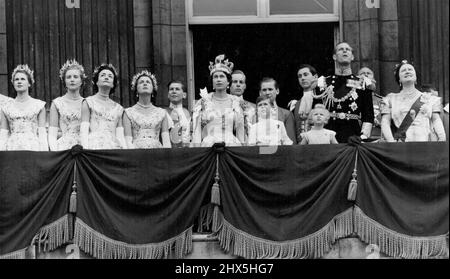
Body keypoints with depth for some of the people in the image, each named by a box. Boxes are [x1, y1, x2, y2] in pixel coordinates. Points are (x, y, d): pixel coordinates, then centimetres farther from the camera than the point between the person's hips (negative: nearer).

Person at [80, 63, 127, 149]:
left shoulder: (118, 108, 18)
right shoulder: (88, 102, 9)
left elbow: (120, 136, 11)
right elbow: (83, 131, 0)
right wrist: (85, 151, -14)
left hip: (113, 147, 3)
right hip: (94, 146, -3)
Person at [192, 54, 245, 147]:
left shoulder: (235, 102, 10)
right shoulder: (203, 102, 6)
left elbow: (240, 130, 12)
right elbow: (196, 131, 4)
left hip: (232, 146, 1)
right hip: (208, 146, -1)